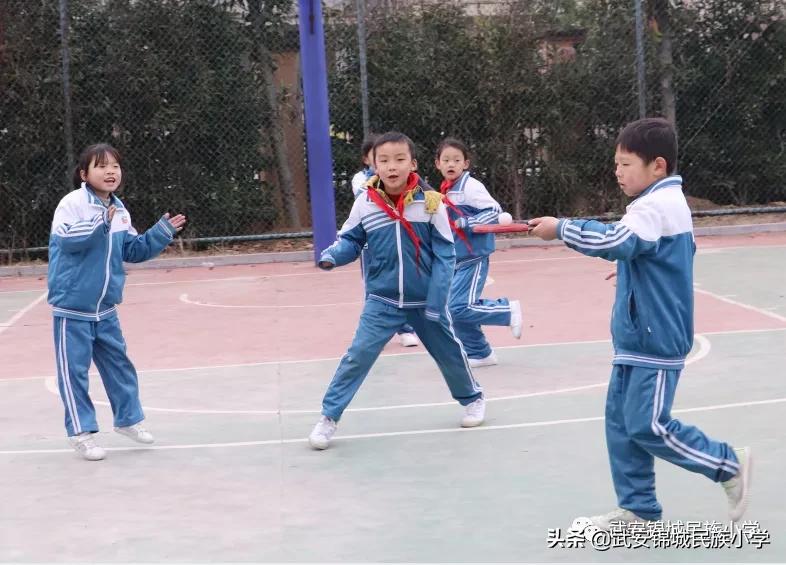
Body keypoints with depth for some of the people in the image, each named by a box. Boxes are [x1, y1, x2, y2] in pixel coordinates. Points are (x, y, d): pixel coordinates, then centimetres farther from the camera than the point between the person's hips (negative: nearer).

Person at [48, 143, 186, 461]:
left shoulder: (119, 211, 7)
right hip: (72, 307, -7)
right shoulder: (72, 203, -14)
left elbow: (133, 251, 13)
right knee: (74, 370, 0)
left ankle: (127, 419, 32)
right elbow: (65, 239, -27)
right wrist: (99, 225, -37)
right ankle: (81, 432, 10)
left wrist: (162, 233, 4)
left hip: (105, 309, 7)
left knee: (118, 364, 16)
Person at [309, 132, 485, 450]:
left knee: (448, 351, 17)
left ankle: (472, 398, 43)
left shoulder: (430, 202, -14)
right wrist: (331, 256, -21)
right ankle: (329, 417, 1)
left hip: (425, 300, 0)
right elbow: (351, 241, 2)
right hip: (382, 301, 0)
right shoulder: (365, 204, -10)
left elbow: (445, 255, -10)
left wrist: (436, 302, -14)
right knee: (358, 355, -9)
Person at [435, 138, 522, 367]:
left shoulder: (470, 186, -12)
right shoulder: (445, 191, 11)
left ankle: (508, 310, 4)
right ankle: (479, 353, 20)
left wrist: (464, 224, -20)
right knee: (451, 309, 6)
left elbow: (494, 211, -18)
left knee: (460, 308, -15)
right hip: (455, 260, 8)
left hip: (473, 259, -8)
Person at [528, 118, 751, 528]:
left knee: (647, 426, -7)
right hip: (639, 337, 10)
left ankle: (730, 465, 9)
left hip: (655, 340, -10)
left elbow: (616, 242, -32)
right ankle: (638, 507, 16)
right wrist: (628, 264, 17)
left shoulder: (657, 206, -18)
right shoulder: (666, 203, 15)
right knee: (621, 421, 10)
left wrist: (560, 229, -24)